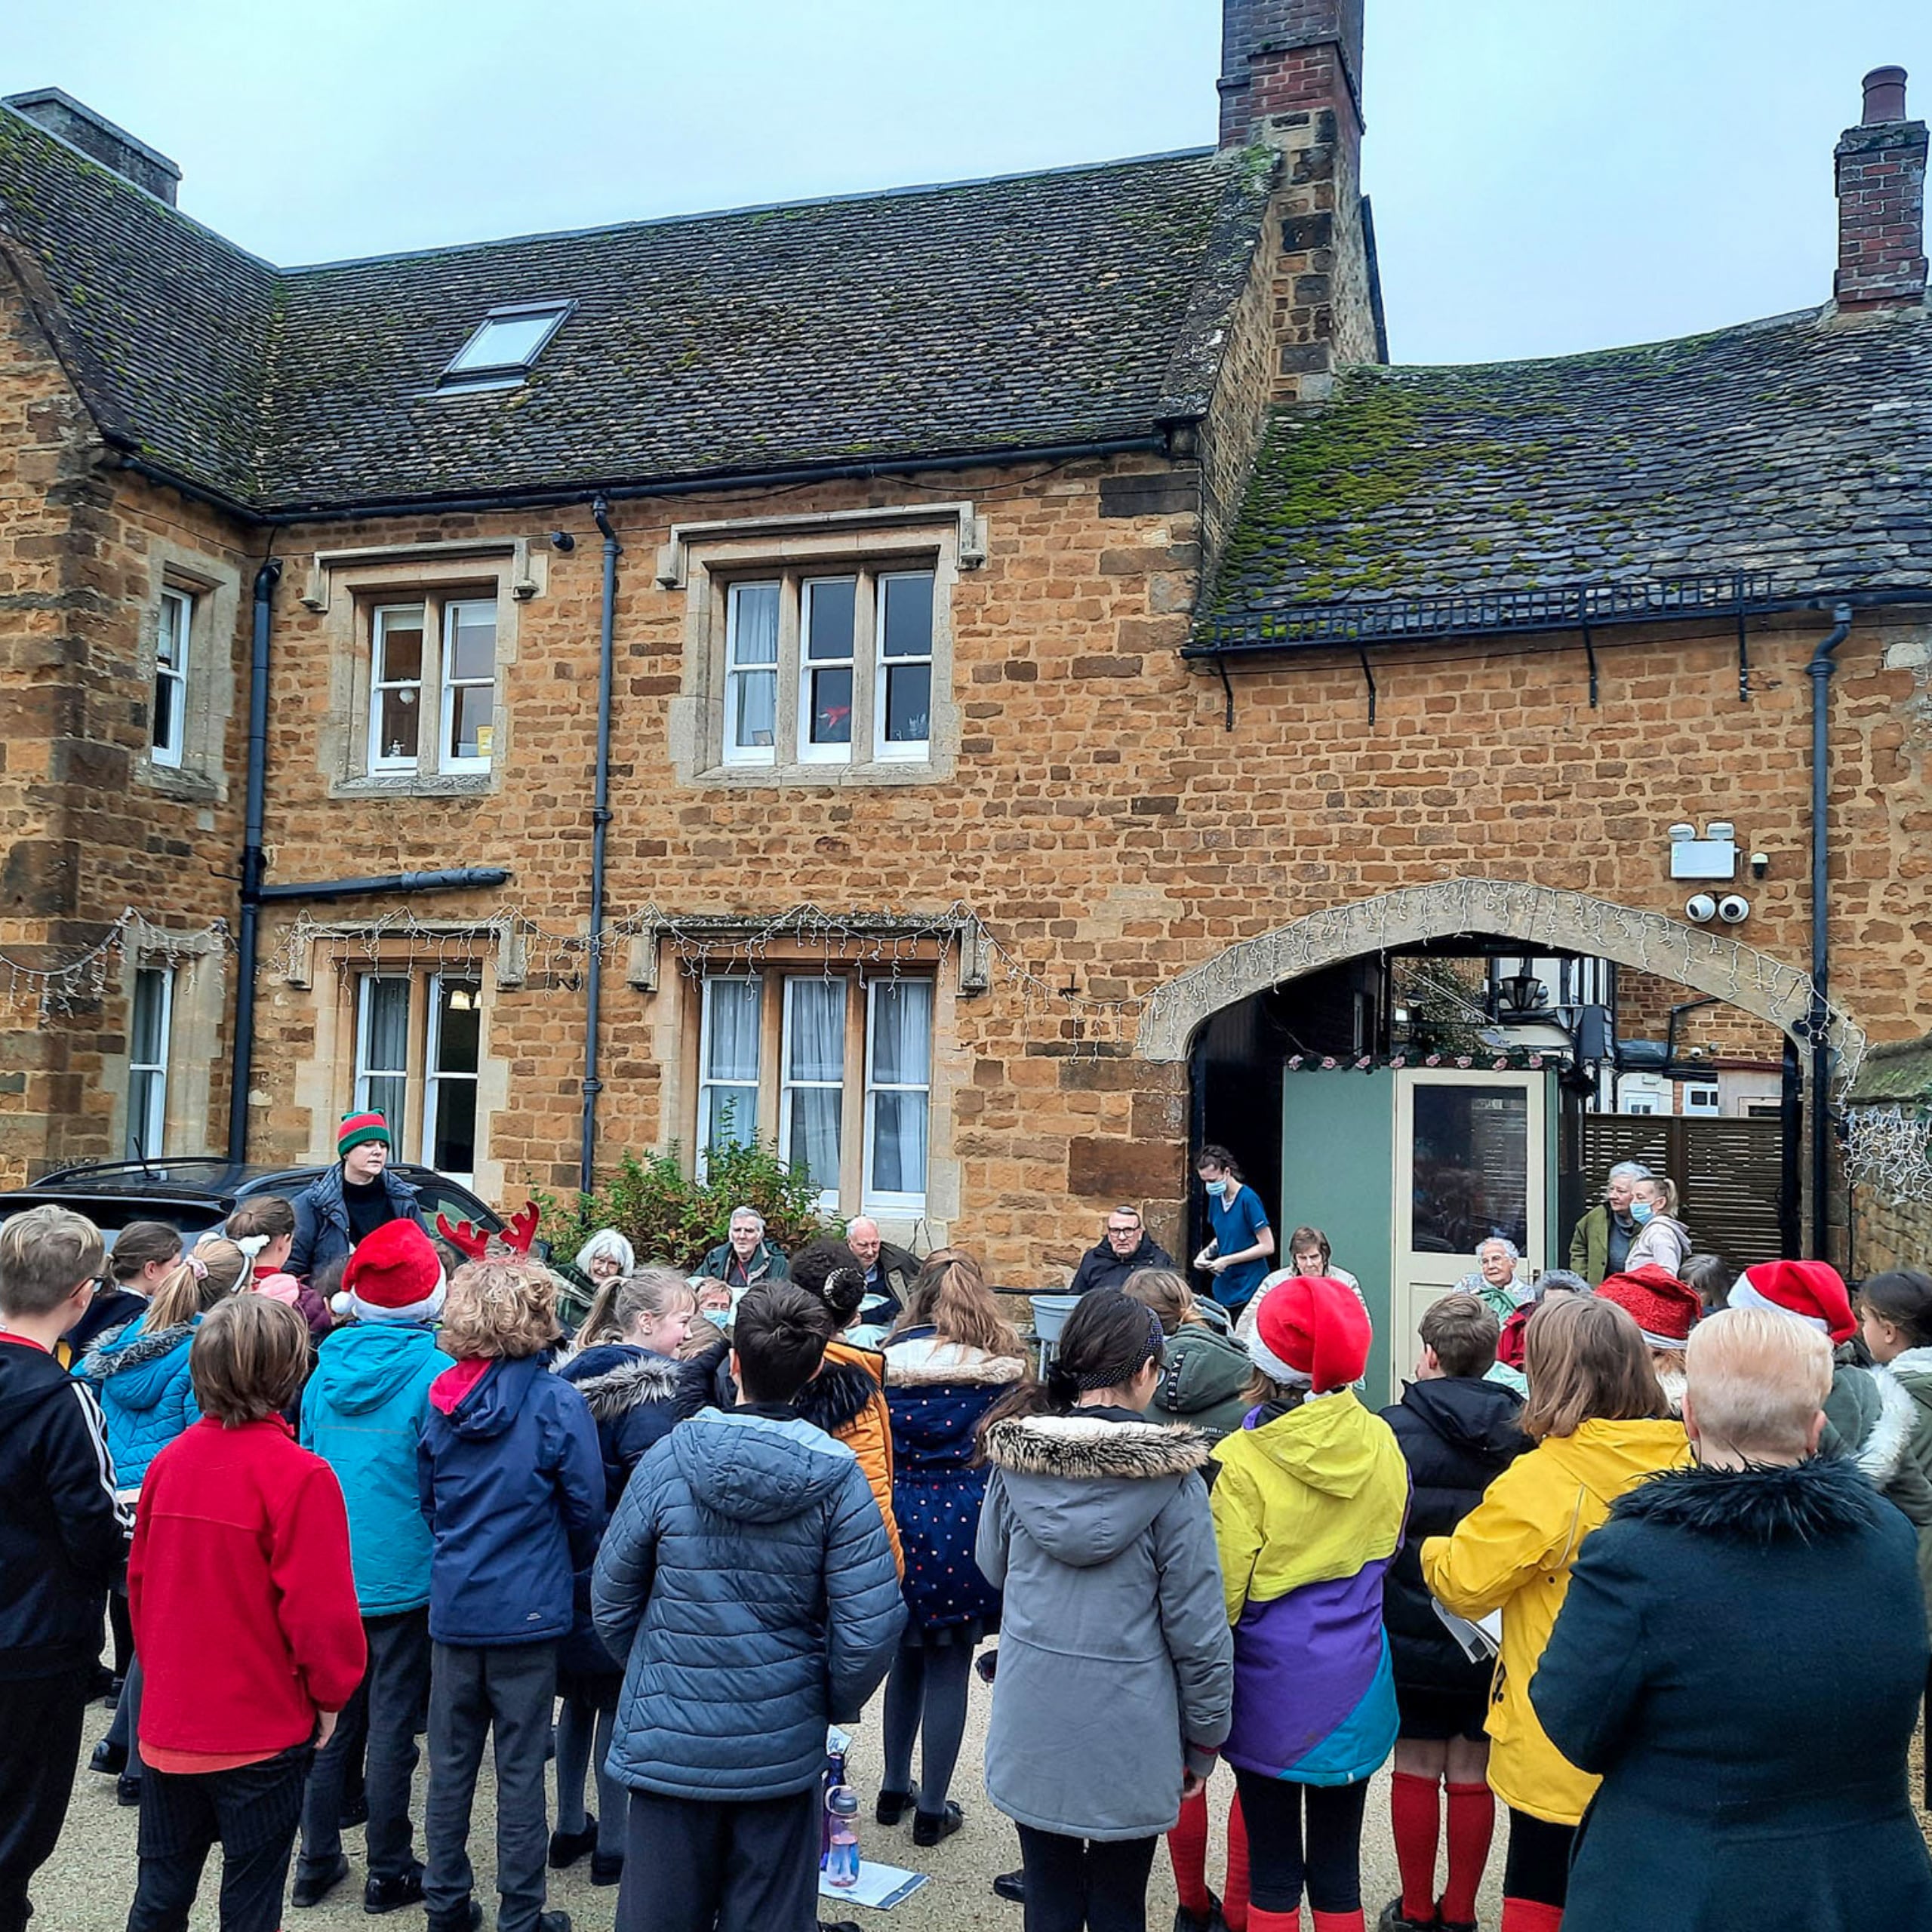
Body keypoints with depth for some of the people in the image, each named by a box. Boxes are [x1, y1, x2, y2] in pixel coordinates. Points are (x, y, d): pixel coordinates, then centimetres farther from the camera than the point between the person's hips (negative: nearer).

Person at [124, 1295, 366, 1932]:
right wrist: (331, 1692, -2)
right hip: (261, 1730, -5)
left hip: (168, 1722, 5)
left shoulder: (169, 1461, -3)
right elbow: (320, 1607, -18)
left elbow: (140, 1580, 8)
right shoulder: (299, 1476, -21)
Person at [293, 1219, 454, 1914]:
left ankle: (317, 1860, 25)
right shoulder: (433, 1368, -14)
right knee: (392, 1722, 5)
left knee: (332, 1716, 16)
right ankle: (389, 1871, 16)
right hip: (402, 1576, -5)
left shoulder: (328, 1363, 1)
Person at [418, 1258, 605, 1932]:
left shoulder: (439, 1400, -2)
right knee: (520, 1767, 7)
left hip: (452, 1605, 4)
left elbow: (425, 1498, 8)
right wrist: (571, 1566, 11)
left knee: (451, 1761, 16)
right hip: (528, 1608, -4)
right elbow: (586, 1506, -9)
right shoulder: (556, 1402, -14)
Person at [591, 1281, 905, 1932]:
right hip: (781, 1749, 0)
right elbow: (871, 1627, -14)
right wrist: (836, 1704, 5)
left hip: (668, 1740, 1)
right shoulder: (838, 1476, -14)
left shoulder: (668, 1460, -12)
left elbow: (611, 1598, -3)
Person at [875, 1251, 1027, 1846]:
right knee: (948, 1670, 8)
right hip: (966, 1527, -2)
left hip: (901, 1521, 2)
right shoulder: (1001, 1365, -6)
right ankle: (932, 1808, 16)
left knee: (905, 1656, 20)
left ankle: (895, 1788, 31)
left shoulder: (891, 1359, -4)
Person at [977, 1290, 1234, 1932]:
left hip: (1033, 1724, 3)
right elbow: (1198, 1624, -10)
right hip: (1129, 1733, -2)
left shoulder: (1015, 1458, -7)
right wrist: (1203, 1741, 3)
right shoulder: (1169, 1477, -15)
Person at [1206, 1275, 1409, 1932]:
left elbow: (1225, 1594, -15)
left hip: (1272, 1689, -3)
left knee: (1273, 1867, 12)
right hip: (1355, 1687, 3)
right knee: (1338, 1866, 15)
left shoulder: (1242, 1460, -20)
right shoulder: (1381, 1445, -6)